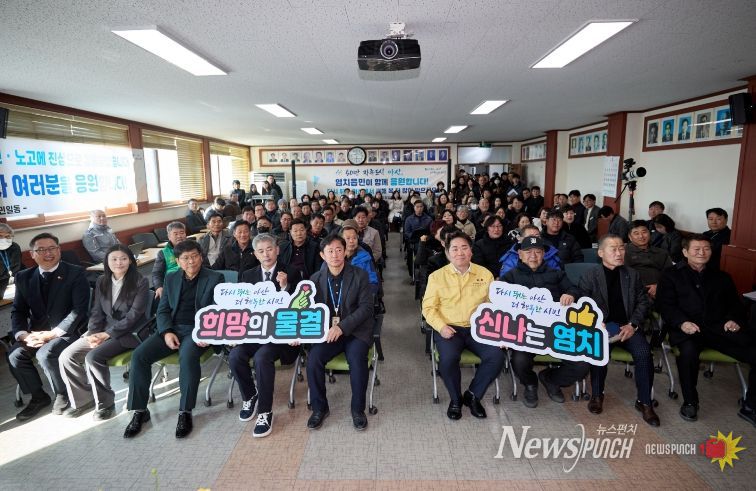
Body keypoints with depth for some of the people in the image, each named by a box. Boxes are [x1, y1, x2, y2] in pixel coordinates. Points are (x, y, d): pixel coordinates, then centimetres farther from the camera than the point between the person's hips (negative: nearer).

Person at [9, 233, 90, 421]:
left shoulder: (75, 274, -9)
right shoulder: (24, 277, 6)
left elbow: (80, 310, -15)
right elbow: (18, 311, 7)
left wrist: (52, 333, -22)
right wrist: (23, 334, -13)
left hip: (67, 331, -5)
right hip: (36, 332, 5)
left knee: (45, 354, -28)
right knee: (14, 355, -18)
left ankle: (63, 394, -1)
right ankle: (38, 396, 6)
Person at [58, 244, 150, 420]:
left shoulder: (141, 282, -10)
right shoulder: (102, 282, 9)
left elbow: (133, 315, -14)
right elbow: (96, 312, 9)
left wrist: (107, 334, -17)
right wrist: (93, 333, -9)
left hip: (129, 333, -6)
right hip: (103, 331, 7)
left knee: (93, 357, -25)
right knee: (66, 357, -8)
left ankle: (105, 403, -6)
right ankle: (83, 399, 10)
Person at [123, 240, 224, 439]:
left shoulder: (215, 278, 1)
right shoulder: (171, 278, 14)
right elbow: (163, 310, 11)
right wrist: (167, 332, -8)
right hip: (171, 328, 5)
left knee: (188, 357, -34)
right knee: (139, 355, -17)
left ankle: (185, 412, -18)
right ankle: (139, 411, -2)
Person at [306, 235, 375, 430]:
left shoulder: (360, 276, -1)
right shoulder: (316, 279, 8)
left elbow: (366, 307, -9)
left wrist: (342, 327, -20)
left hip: (355, 331, -2)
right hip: (326, 332, 2)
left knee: (357, 358, -29)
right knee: (313, 359, -23)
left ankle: (358, 409, -6)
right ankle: (319, 408, 0)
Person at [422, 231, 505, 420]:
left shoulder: (485, 274, 9)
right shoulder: (437, 276, 4)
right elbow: (428, 307, 2)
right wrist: (441, 326, -15)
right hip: (449, 328, -2)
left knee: (497, 356, -22)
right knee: (448, 358, -30)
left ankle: (473, 395, 4)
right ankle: (455, 399, 2)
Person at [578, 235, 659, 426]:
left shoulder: (632, 275, 13)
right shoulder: (589, 276, 3)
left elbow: (643, 302, 10)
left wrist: (633, 324, -6)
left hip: (627, 326, 3)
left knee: (644, 353, -24)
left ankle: (644, 401, -3)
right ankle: (597, 394, -4)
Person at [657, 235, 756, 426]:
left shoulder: (721, 277, 25)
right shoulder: (672, 275, 11)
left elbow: (735, 304, 20)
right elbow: (666, 305, 1)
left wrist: (734, 319, -3)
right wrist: (682, 322, -18)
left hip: (720, 328, 4)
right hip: (688, 328, -4)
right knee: (689, 351, -37)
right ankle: (690, 402, -13)